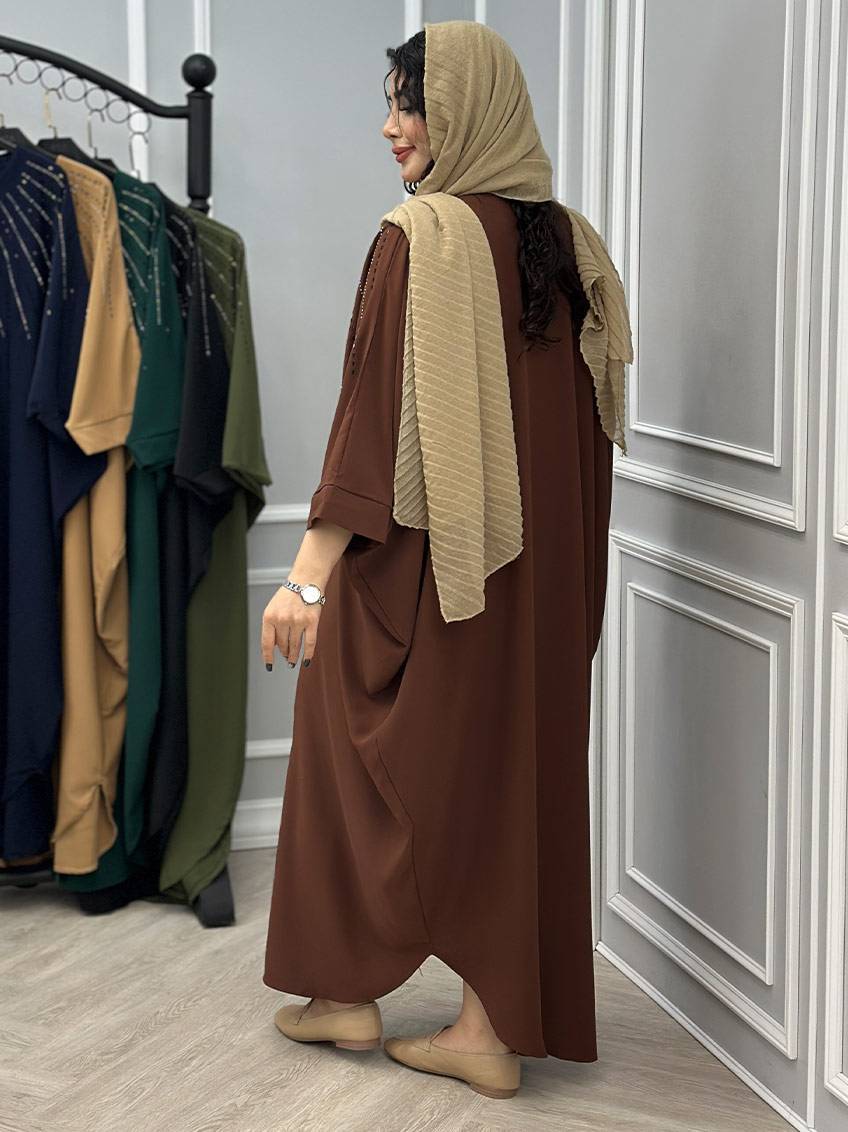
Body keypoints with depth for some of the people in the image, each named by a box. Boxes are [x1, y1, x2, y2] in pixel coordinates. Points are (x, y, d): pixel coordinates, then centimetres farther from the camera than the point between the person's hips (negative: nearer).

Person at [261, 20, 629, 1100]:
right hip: (537, 567, 6)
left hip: (416, 560, -6)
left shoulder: (419, 235, -15)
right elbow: (586, 423, 10)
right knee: (509, 762, 11)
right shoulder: (561, 239, 6)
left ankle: (349, 992, 24)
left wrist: (309, 572, -15)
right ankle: (498, 1026, 16)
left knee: (372, 752, 11)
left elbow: (376, 412, -18)